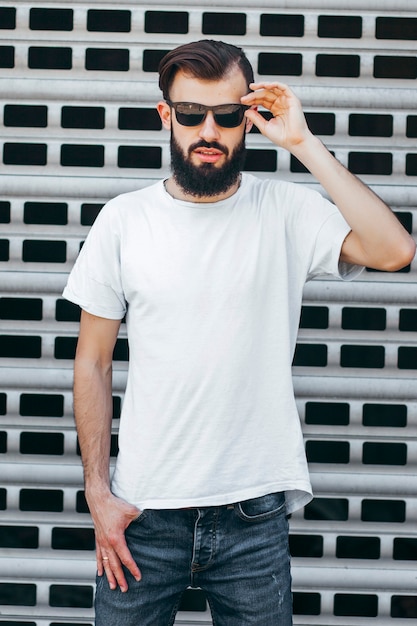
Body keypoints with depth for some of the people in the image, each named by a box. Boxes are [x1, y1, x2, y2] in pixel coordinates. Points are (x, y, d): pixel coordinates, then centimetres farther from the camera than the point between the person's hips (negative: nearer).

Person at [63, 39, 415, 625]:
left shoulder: (287, 211, -3)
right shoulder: (123, 219, 0)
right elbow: (93, 363, 3)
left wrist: (302, 142, -16)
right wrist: (99, 493, -2)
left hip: (256, 511, 0)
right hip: (144, 513, 1)